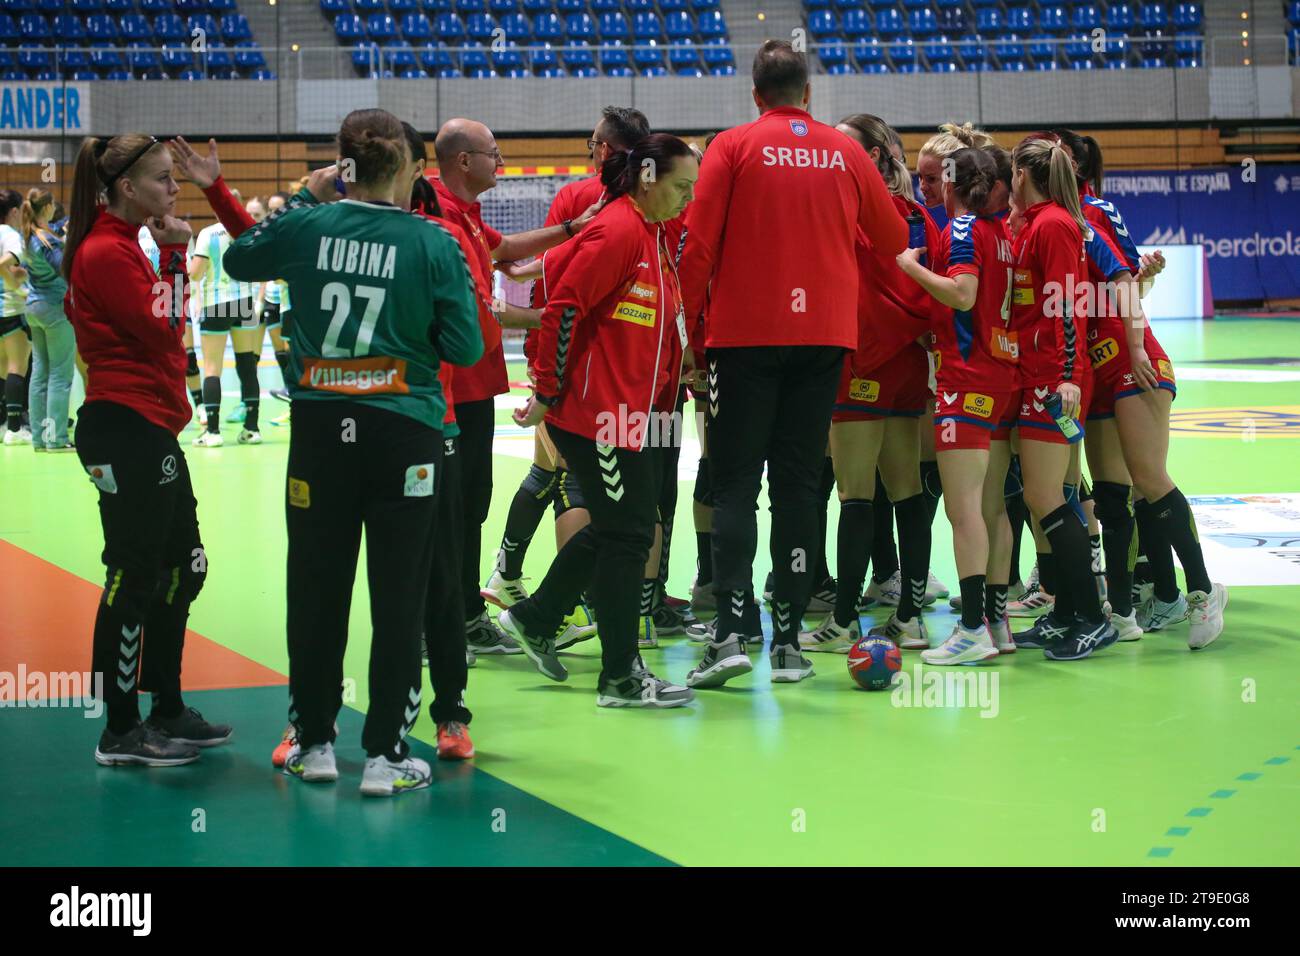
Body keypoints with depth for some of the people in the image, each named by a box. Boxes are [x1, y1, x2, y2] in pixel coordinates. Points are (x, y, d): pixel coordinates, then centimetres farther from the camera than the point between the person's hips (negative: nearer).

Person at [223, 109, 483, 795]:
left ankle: (314, 743, 21)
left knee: (316, 588, 12)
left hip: (320, 428, 2)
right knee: (398, 595, 4)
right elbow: (465, 348, -7)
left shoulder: (306, 226, -3)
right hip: (405, 432, -2)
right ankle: (385, 755, 6)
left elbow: (238, 260, 17)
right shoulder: (433, 243, -8)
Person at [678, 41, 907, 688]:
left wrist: (690, 320, 4)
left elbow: (698, 244, -6)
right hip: (824, 333, 2)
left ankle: (729, 633, -13)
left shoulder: (733, 147, -1)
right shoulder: (845, 154, 7)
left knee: (735, 483, 0)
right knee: (799, 483, 7)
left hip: (745, 332, -2)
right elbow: (894, 241, 15)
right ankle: (788, 640, 4)